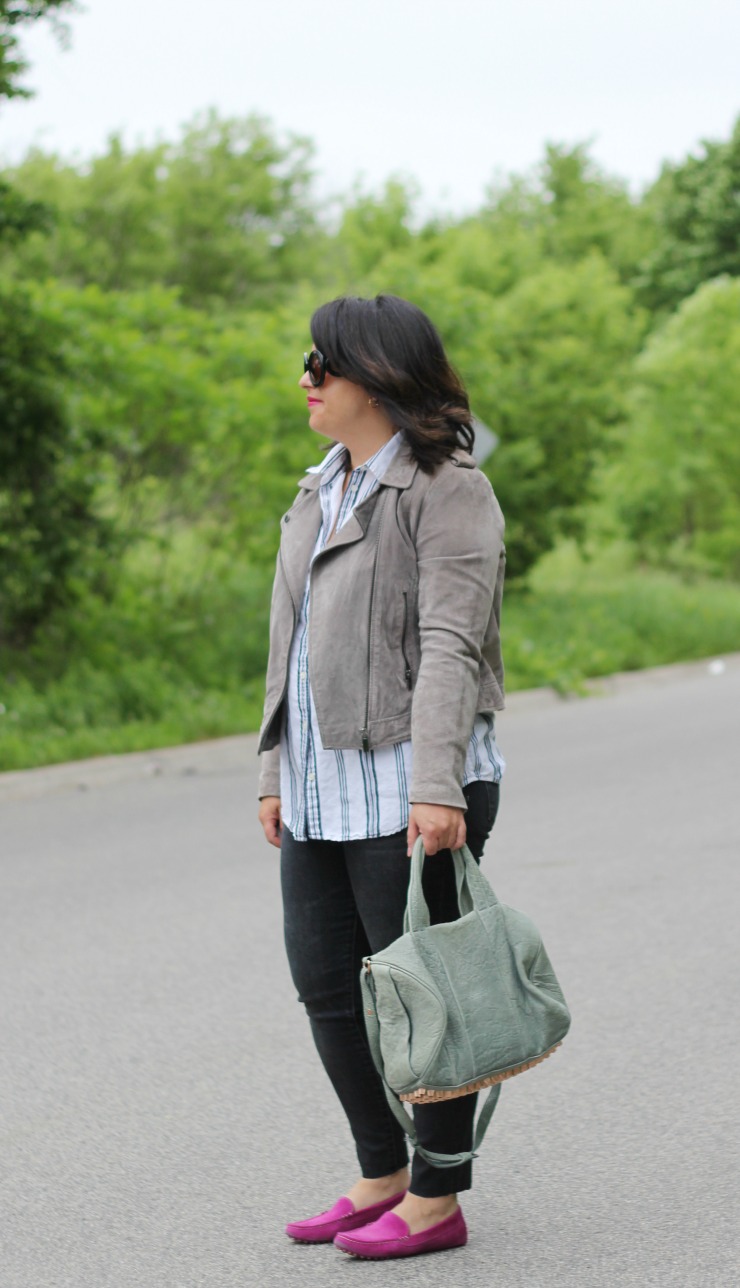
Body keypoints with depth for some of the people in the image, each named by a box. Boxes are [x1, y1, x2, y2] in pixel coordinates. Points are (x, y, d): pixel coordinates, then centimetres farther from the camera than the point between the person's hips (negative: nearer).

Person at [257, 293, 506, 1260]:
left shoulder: (447, 489, -9)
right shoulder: (321, 494, 16)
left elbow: (450, 645, -17)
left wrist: (435, 788, -24)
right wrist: (276, 772, 18)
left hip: (408, 785, -9)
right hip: (324, 788, 9)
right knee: (325, 982, 11)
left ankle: (437, 1199, 11)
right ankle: (383, 1175, 25)